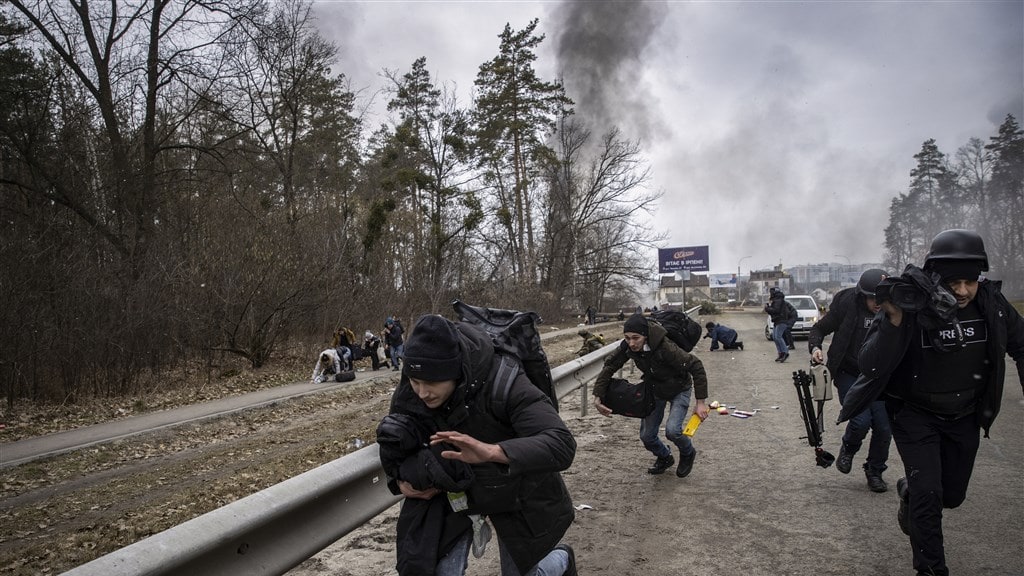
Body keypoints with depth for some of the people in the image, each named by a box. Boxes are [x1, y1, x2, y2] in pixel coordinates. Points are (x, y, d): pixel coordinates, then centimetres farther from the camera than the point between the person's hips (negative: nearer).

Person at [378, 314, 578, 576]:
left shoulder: (503, 384, -37)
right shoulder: (408, 394, -21)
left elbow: (562, 445, -48)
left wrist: (492, 452, -62)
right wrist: (399, 480, -15)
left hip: (514, 492, -3)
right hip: (455, 489, 3)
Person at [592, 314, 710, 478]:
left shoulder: (665, 347, -40)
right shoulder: (627, 347, -24)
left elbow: (696, 366, -32)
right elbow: (609, 366, -11)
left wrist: (701, 402, -29)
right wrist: (597, 397, -18)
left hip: (678, 389, -5)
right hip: (655, 389, 5)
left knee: (672, 430, -23)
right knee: (646, 436, 3)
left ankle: (688, 454, 12)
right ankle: (664, 458, 37)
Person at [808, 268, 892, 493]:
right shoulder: (846, 306, -13)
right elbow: (819, 329, -2)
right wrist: (815, 347, -21)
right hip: (849, 375, -3)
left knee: (884, 428, 0)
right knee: (861, 420, -19)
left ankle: (874, 472, 24)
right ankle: (848, 449, 16)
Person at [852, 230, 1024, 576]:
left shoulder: (991, 303, -13)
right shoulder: (911, 307, -25)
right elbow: (869, 367, -31)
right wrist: (894, 321, -44)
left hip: (965, 417, 4)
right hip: (915, 414, -4)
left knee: (952, 495, 17)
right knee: (928, 494, -9)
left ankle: (909, 491, 51)